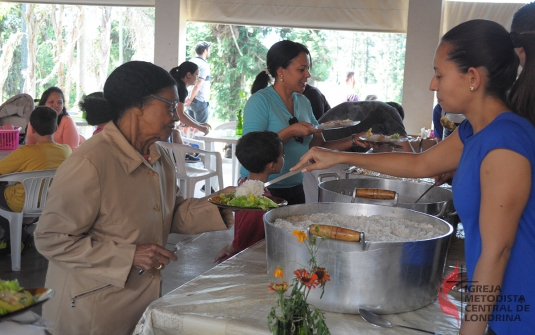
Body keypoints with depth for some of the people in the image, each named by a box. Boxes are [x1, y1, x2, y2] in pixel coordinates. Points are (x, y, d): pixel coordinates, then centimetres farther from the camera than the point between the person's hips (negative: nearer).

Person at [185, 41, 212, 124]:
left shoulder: (191, 62, 9)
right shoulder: (204, 65, -14)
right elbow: (198, 85, -21)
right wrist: (190, 100, -14)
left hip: (191, 101, 8)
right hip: (201, 101, -8)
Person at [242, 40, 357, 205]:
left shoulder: (303, 102, 7)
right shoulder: (260, 101, -14)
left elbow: (319, 147, 7)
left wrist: (353, 141, -6)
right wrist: (290, 132, -25)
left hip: (295, 189, 7)